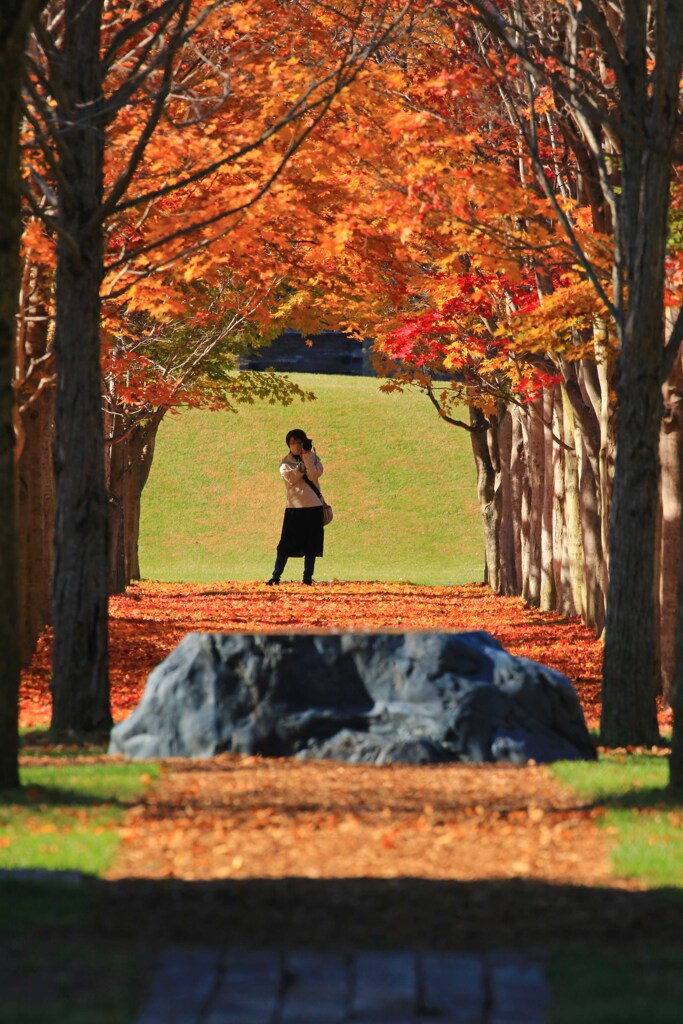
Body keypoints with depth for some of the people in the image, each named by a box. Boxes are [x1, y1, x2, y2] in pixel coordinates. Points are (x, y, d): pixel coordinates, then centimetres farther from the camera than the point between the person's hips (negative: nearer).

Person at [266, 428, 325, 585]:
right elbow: (291, 478, -13)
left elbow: (314, 475, -13)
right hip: (294, 507, -1)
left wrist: (307, 456, -18)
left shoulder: (313, 459, 7)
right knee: (286, 544, -3)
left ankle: (308, 578, 9)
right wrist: (302, 464, -16)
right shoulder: (285, 462, 6)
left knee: (311, 544, 2)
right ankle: (275, 577, 0)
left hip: (313, 507, 1)